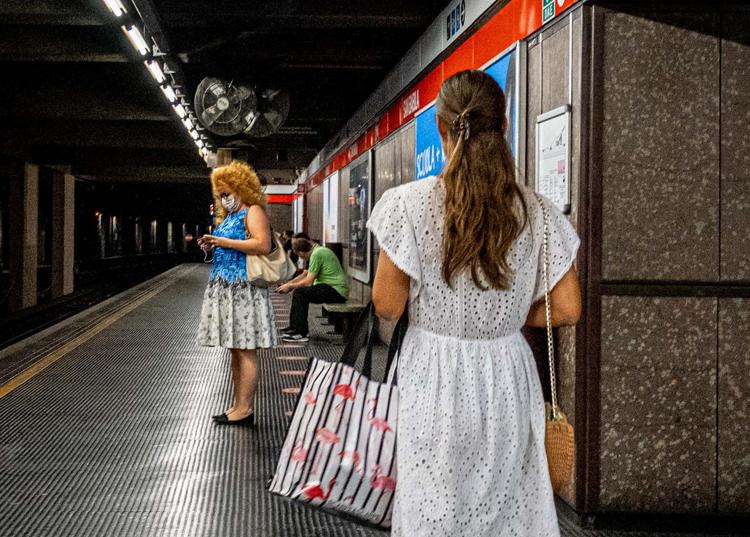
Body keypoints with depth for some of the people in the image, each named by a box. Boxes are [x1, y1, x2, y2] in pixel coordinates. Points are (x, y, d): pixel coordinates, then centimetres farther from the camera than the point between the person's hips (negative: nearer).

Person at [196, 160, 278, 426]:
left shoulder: (253, 211, -5)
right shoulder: (228, 216, 22)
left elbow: (262, 245, -19)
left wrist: (225, 242, -15)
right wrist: (212, 246, 10)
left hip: (244, 288, -9)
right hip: (225, 288, 9)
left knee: (245, 350, -8)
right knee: (235, 351, 10)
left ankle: (245, 409, -6)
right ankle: (239, 406, 15)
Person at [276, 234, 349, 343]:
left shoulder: (317, 254, -15)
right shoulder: (317, 250, 17)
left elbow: (308, 282, -16)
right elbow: (305, 275, 24)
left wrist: (289, 286, -3)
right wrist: (288, 283, 15)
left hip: (337, 291, -11)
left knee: (300, 292, -17)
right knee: (299, 292, 13)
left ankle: (300, 334, -15)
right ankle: (294, 327, 18)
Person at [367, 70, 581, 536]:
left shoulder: (410, 204, -12)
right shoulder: (536, 212, -5)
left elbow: (388, 306, -9)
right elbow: (567, 310, -3)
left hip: (435, 378, -2)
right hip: (507, 379, 2)